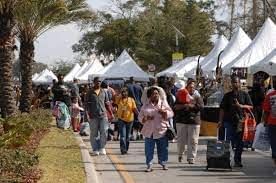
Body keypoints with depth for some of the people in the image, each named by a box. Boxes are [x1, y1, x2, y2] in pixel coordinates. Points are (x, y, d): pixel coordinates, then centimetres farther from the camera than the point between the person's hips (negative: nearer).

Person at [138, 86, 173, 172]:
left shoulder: (163, 104, 8)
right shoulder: (145, 106, 9)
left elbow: (171, 113, 2)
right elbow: (140, 117, 9)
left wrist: (164, 112, -17)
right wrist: (146, 118, -12)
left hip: (161, 130, 0)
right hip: (149, 132, 0)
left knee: (163, 149, 5)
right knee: (149, 150, -1)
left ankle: (163, 163, 20)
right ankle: (149, 165, 6)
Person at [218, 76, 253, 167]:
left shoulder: (244, 94, 8)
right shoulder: (227, 95, 10)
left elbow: (250, 107, 5)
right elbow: (222, 109, 9)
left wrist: (240, 106, -10)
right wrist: (220, 120, 0)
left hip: (241, 122, 0)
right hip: (229, 121, 0)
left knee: (239, 143, 3)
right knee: (229, 142, -4)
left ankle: (237, 161, 11)